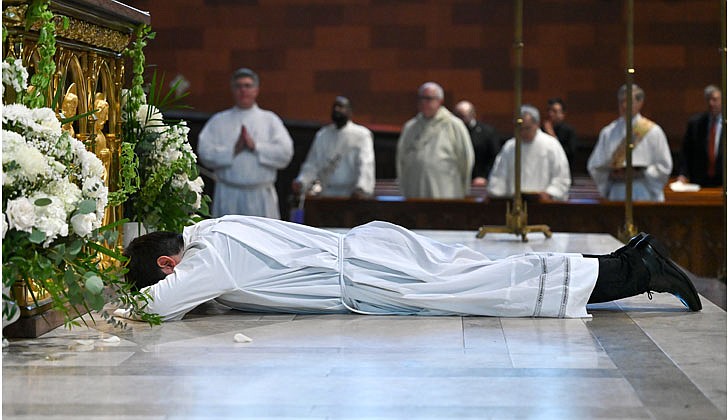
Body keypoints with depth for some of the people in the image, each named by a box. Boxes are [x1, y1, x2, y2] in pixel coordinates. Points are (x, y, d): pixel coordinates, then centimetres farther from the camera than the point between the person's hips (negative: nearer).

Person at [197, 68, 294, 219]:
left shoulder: (270, 120, 12)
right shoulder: (218, 121, 12)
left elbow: (285, 153, -1)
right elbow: (204, 153, 0)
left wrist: (255, 146, -9)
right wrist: (234, 150, -11)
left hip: (261, 195, 0)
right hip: (228, 194, 0)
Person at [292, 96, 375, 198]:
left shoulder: (362, 134, 3)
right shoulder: (322, 135, 15)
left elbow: (365, 164, -9)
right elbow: (312, 165, 15)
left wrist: (361, 187, -27)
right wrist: (300, 182, -4)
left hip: (352, 197, -3)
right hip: (327, 196, 3)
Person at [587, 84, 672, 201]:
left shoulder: (653, 131, 3)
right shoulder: (608, 133, 9)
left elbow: (664, 167, 2)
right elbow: (594, 166, 9)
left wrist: (640, 174, -10)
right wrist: (611, 174, -9)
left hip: (644, 195, -2)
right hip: (616, 195, 2)